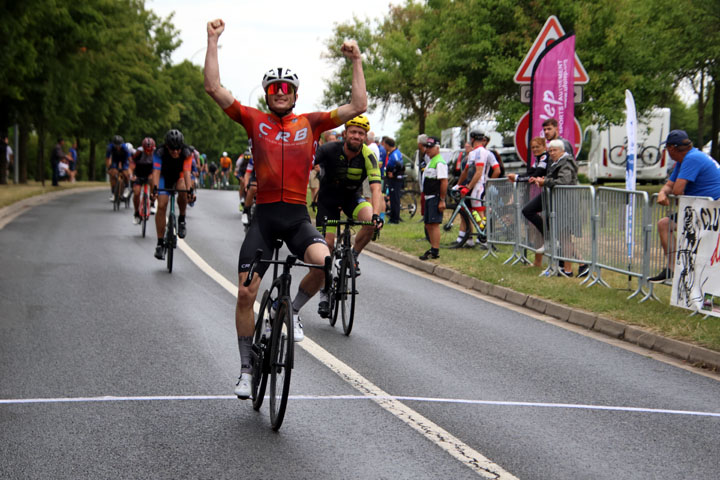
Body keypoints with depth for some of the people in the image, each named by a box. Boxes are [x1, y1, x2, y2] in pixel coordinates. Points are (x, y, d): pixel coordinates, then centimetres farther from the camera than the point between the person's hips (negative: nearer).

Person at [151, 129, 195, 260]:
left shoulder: (187, 153, -29)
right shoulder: (159, 153, -30)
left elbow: (186, 172, -40)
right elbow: (156, 172, -39)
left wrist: (190, 190, -55)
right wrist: (155, 189, -56)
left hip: (179, 177, 0)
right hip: (165, 177, 0)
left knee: (182, 190, -34)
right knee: (161, 206, -16)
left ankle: (182, 219, -9)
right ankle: (160, 243, -8)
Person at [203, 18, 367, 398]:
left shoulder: (310, 123, 7)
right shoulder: (254, 120, 5)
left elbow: (358, 106, 3)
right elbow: (213, 88, -2)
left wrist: (357, 62, -1)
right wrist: (213, 41, -6)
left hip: (297, 217, 0)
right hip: (263, 216, 0)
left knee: (324, 261, -30)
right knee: (246, 293, -3)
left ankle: (292, 310, 2)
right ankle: (246, 369, 14)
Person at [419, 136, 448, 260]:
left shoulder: (439, 163, -13)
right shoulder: (430, 162, 20)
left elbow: (444, 182, -19)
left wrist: (442, 200, -21)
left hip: (435, 198, -10)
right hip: (428, 198, 10)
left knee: (434, 224, -11)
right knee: (428, 225, 12)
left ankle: (435, 251, -11)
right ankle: (433, 249, 20)